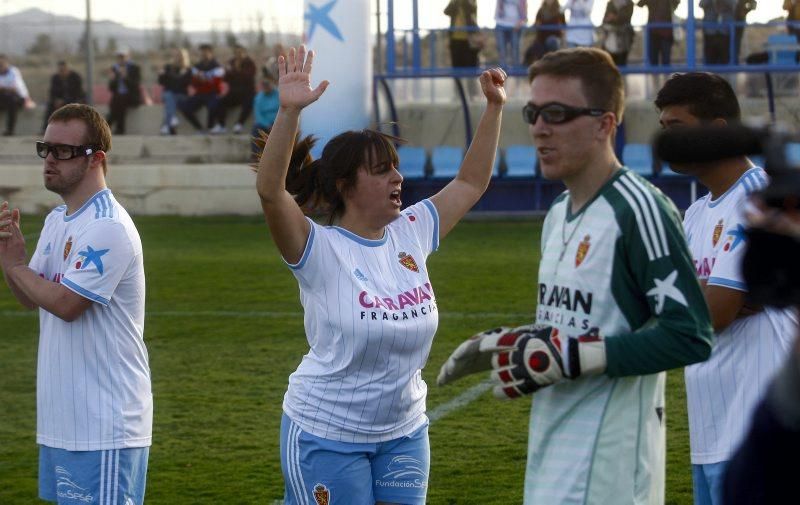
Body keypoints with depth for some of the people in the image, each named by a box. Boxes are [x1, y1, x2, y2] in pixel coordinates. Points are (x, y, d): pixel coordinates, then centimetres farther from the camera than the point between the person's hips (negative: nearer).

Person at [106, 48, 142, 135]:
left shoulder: (134, 68, 1)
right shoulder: (114, 68, 12)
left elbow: (136, 85, -11)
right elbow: (111, 88, 10)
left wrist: (125, 77, -23)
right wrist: (112, 79, -10)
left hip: (131, 97, -4)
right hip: (118, 96, 4)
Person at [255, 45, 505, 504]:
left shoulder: (412, 233, 2)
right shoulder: (319, 249, -15)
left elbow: (471, 183, 13)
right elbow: (271, 190, -31)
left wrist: (494, 108, 7)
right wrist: (290, 112, -42)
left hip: (404, 433, 6)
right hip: (327, 435, -6)